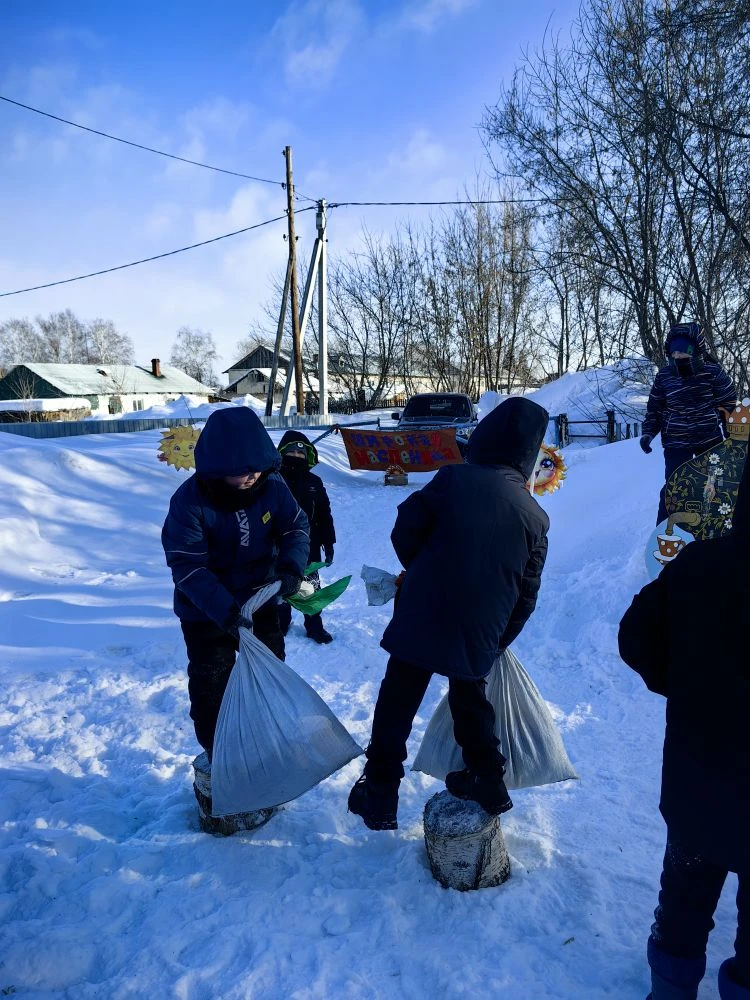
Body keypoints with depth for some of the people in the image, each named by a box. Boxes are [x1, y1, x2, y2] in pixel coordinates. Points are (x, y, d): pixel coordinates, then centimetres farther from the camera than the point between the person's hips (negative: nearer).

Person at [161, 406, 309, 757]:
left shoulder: (272, 486, -15)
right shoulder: (189, 501, -27)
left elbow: (296, 527, -4)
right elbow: (187, 567, -27)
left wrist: (292, 566, -25)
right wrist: (224, 609, -38)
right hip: (205, 614, -4)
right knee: (211, 688, 6)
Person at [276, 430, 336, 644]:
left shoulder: (314, 482, 0)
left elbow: (324, 515, 4)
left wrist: (328, 543, 3)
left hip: (309, 546, 2)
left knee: (311, 586, 12)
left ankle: (314, 626, 26)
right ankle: (281, 623, 31)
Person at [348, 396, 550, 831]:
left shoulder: (453, 479, -10)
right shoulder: (536, 516, 1)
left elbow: (406, 529, -7)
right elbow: (526, 595, 7)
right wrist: (496, 642, 20)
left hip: (421, 620, -3)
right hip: (481, 634, 4)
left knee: (397, 705, 12)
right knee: (471, 699, 28)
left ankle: (380, 795, 21)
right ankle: (488, 781, 36)